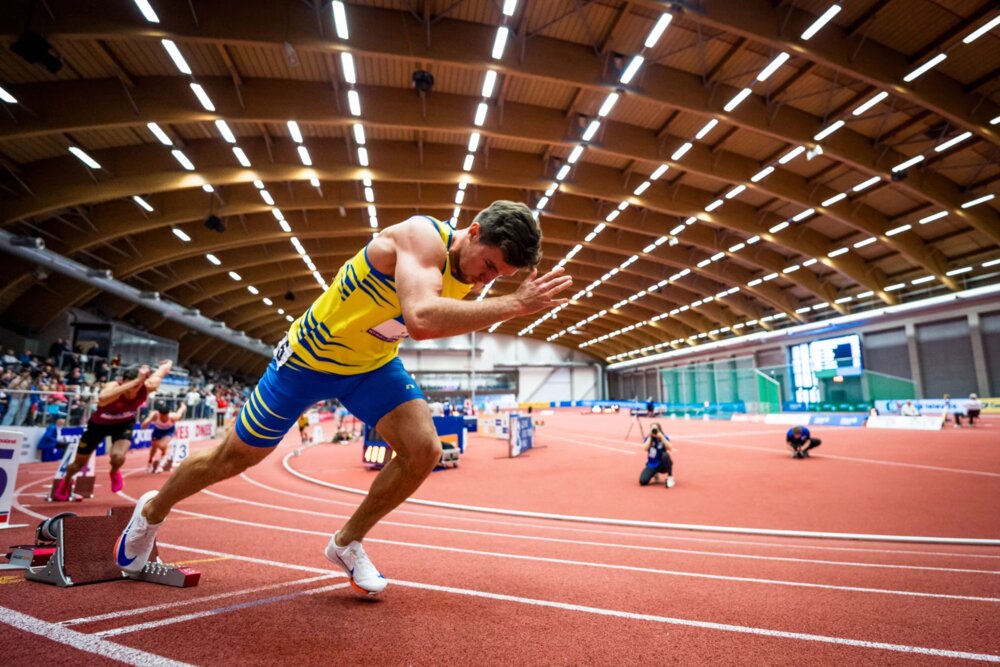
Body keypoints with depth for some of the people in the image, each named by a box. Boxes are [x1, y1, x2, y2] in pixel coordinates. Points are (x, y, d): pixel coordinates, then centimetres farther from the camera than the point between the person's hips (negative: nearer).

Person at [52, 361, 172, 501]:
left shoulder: (148, 386, -33)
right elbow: (102, 399, -67)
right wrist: (136, 381, -71)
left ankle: (115, 473, 13)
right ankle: (66, 482, 55)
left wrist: (167, 364, 11)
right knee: (79, 462, 17)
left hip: (124, 423, 1)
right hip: (99, 423, -1)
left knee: (118, 456, -26)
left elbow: (164, 368, -13)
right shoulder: (113, 387, -41)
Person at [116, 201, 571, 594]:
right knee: (235, 458, 12)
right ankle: (152, 510, 47)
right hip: (310, 355, -5)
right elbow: (421, 320, -52)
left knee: (424, 450, -13)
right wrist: (513, 305, -49)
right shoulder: (422, 235, -32)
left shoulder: (468, 269, -8)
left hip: (373, 365, 6)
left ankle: (347, 543, 13)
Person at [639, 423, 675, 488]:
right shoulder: (648, 438, -5)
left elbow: (670, 448, -25)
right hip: (652, 465, 2)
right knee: (643, 481, -20)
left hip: (662, 464, -2)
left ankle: (670, 478, -15)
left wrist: (661, 437, -29)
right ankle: (655, 475, 16)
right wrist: (649, 437, -22)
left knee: (665, 455, -36)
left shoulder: (664, 437, -9)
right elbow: (646, 449, -21)